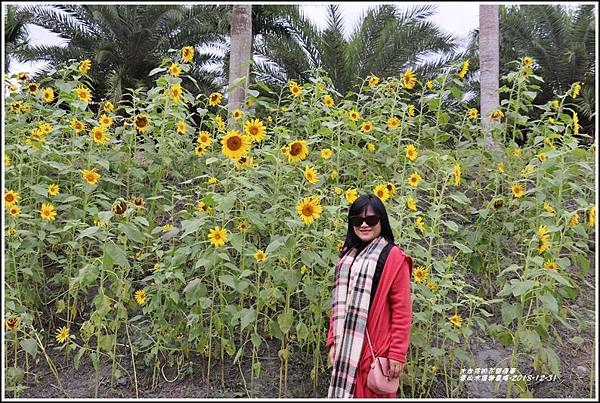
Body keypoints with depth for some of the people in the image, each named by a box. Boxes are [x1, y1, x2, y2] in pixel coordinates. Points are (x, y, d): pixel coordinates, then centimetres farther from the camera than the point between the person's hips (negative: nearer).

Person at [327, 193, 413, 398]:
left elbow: (402, 311, -10)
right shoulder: (347, 255, 13)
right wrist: (333, 342, 10)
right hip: (346, 348, 6)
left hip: (375, 350, -6)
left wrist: (397, 354, -13)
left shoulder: (393, 257, -7)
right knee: (346, 392, 12)